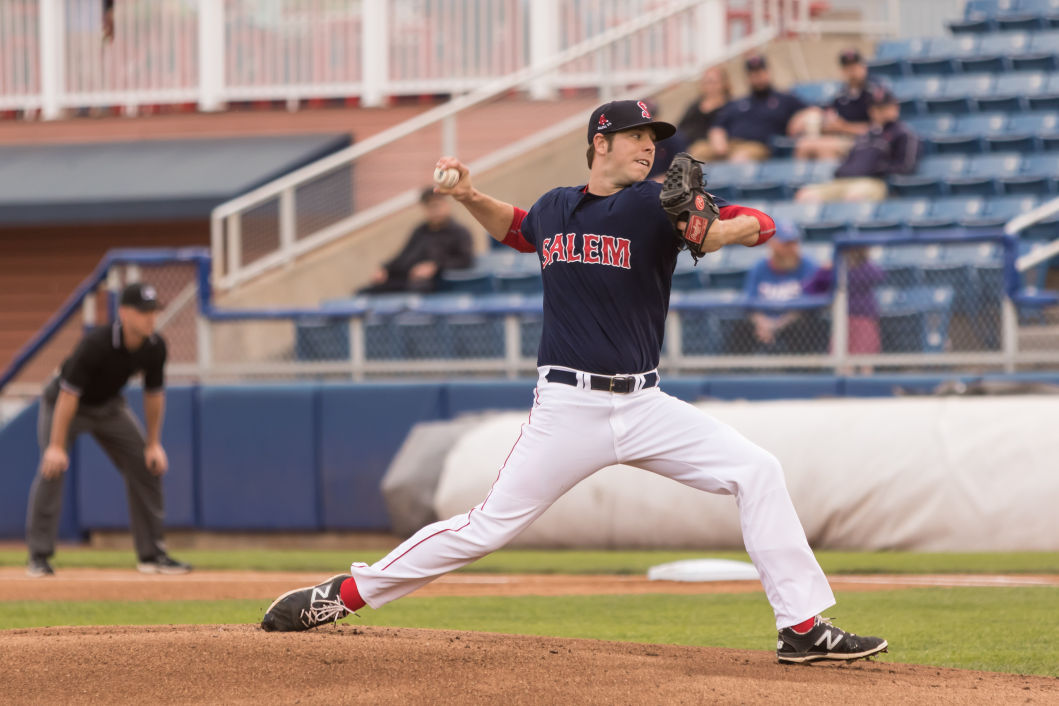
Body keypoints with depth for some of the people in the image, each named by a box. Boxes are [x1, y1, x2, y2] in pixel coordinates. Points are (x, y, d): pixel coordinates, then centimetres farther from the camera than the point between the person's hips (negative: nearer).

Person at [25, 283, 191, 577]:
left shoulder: (154, 347, -17)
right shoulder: (96, 343, -36)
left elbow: (154, 394, -2)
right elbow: (68, 394, -32)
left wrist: (153, 443, -1)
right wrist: (57, 446, -33)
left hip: (109, 406, 6)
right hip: (63, 404, -6)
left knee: (148, 466, 0)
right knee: (53, 467, -23)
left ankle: (152, 553, 10)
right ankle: (39, 555, -16)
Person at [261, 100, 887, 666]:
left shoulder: (654, 203, -2)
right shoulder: (554, 209, 7)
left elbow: (760, 224, -12)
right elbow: (514, 227, 32)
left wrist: (720, 232, -33)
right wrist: (471, 197, 14)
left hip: (643, 405, 1)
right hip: (567, 406, -1)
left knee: (757, 472, -13)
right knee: (489, 526, -4)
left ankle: (803, 627, -9)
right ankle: (346, 593, 9)